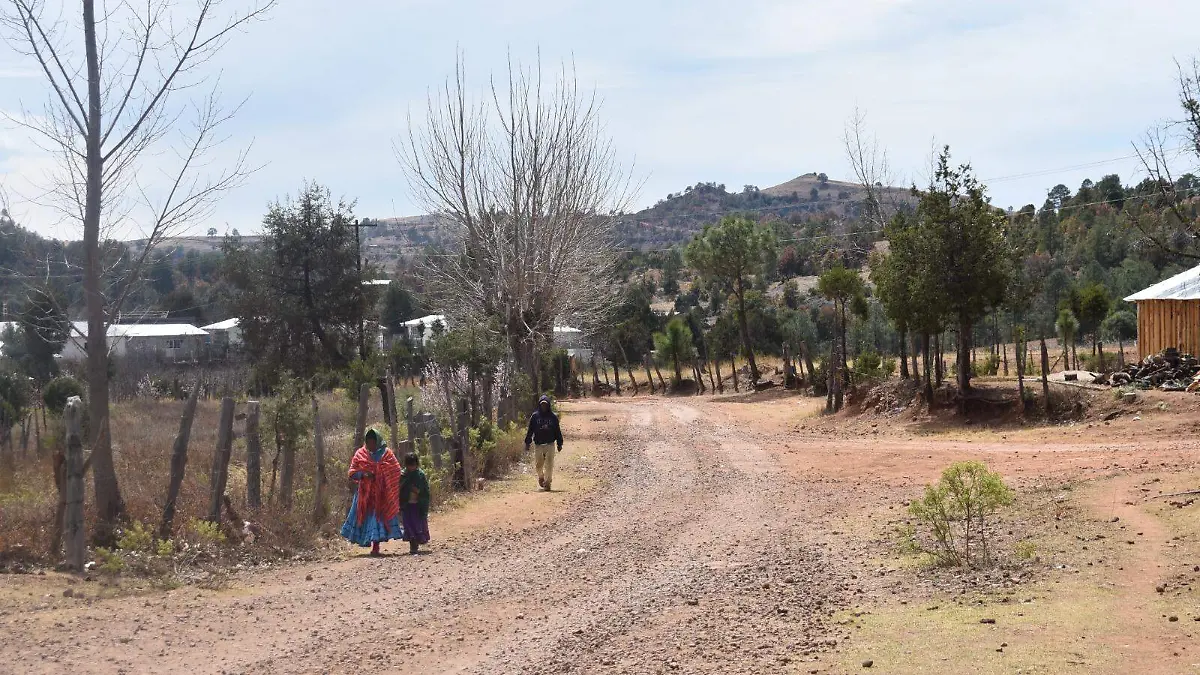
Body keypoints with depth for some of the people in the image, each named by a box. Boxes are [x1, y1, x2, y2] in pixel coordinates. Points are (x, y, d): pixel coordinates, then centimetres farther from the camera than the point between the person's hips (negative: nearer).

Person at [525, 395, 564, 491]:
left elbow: (557, 431, 8)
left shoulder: (553, 416, 4)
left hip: (550, 444, -1)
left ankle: (547, 483, 2)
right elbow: (530, 430, 6)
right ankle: (541, 477, 34)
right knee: (538, 464, 5)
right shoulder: (535, 416, 3)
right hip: (539, 444, 1)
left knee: (549, 465, -5)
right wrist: (527, 443, 3)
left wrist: (559, 443, 7)